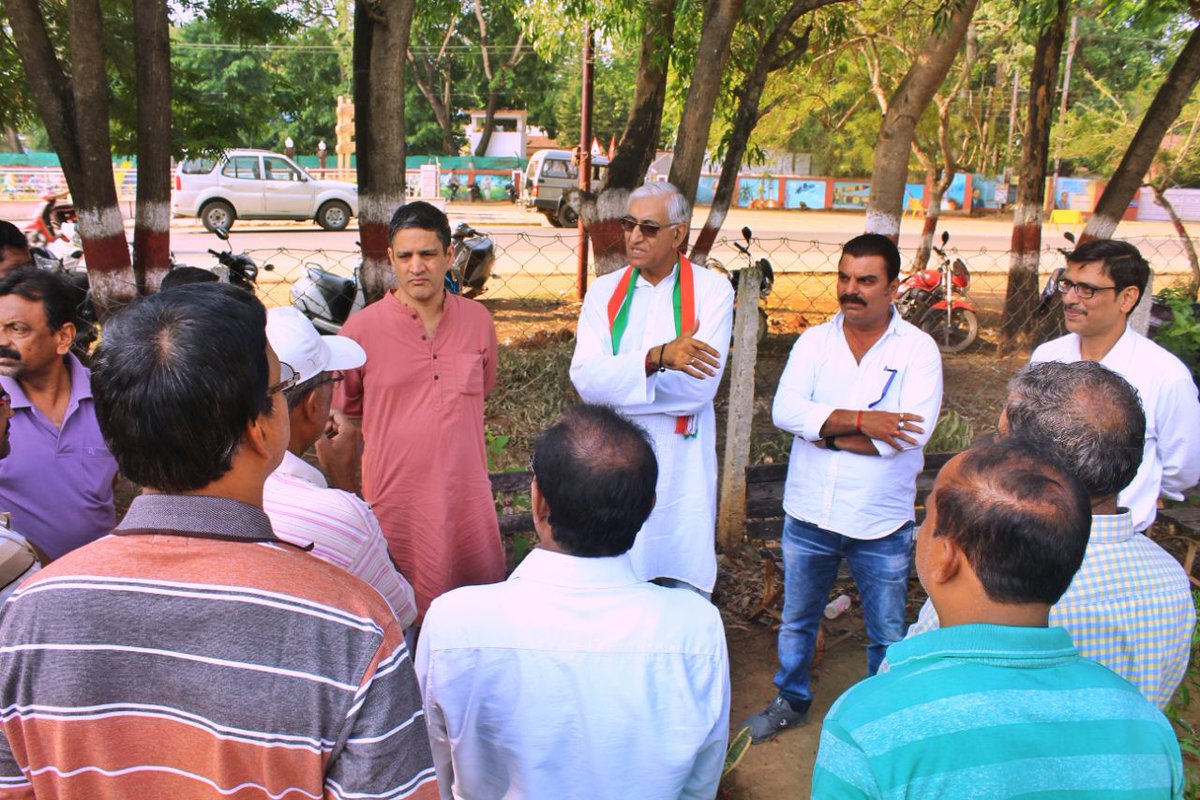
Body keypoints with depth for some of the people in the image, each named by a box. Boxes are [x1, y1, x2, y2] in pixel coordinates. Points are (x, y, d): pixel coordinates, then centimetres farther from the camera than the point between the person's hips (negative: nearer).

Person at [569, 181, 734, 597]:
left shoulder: (712, 290, -3)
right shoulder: (604, 291, 4)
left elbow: (701, 384, -15)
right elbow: (585, 377, -11)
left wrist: (616, 379, -11)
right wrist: (658, 357, -25)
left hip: (681, 468, -2)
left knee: (684, 588, 7)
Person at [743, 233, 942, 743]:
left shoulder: (918, 348, -7)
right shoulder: (814, 341, 0)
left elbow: (912, 432, -21)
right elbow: (785, 410, -14)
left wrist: (828, 432, -16)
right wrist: (860, 419, -24)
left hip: (881, 523, -2)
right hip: (809, 514, 3)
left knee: (887, 634, 14)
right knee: (797, 619, 20)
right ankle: (791, 700, 43)